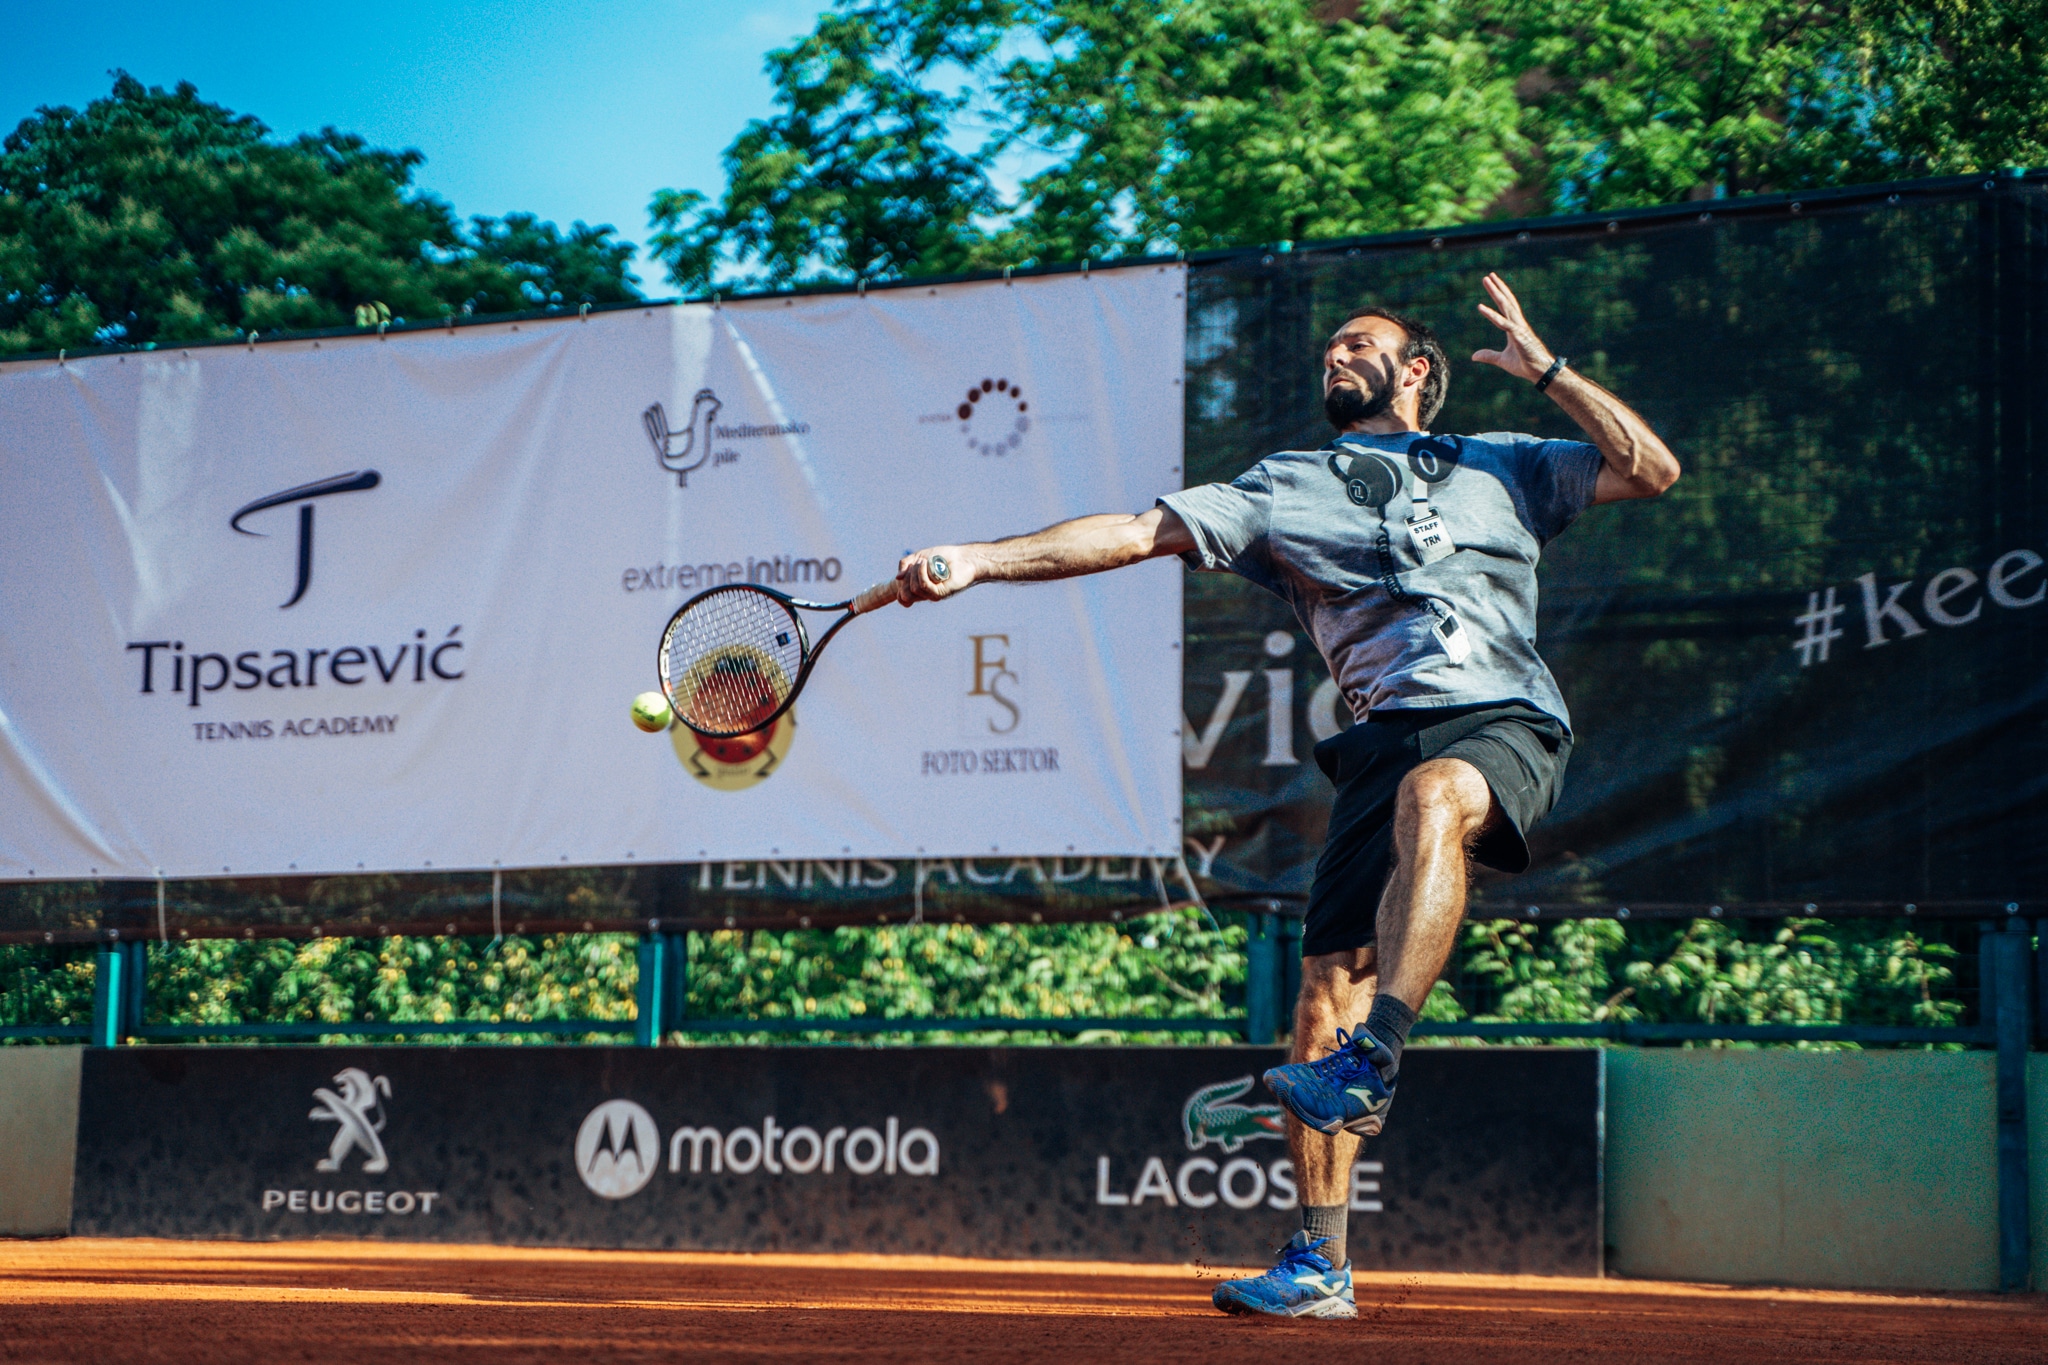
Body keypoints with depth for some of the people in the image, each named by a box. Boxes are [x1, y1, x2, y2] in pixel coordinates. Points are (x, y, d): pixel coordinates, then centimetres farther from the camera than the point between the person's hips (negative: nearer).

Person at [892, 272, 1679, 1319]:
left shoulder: (1503, 467, 23)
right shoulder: (1281, 489, 23)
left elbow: (1652, 470, 17)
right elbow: (1138, 532, 14)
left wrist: (1544, 369, 11)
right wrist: (975, 560, 3)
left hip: (1506, 724, -2)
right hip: (1389, 730, 2)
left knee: (1432, 799, -38)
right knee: (1327, 980, -7)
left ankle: (1370, 1067, -45)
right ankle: (1319, 1268, 2)